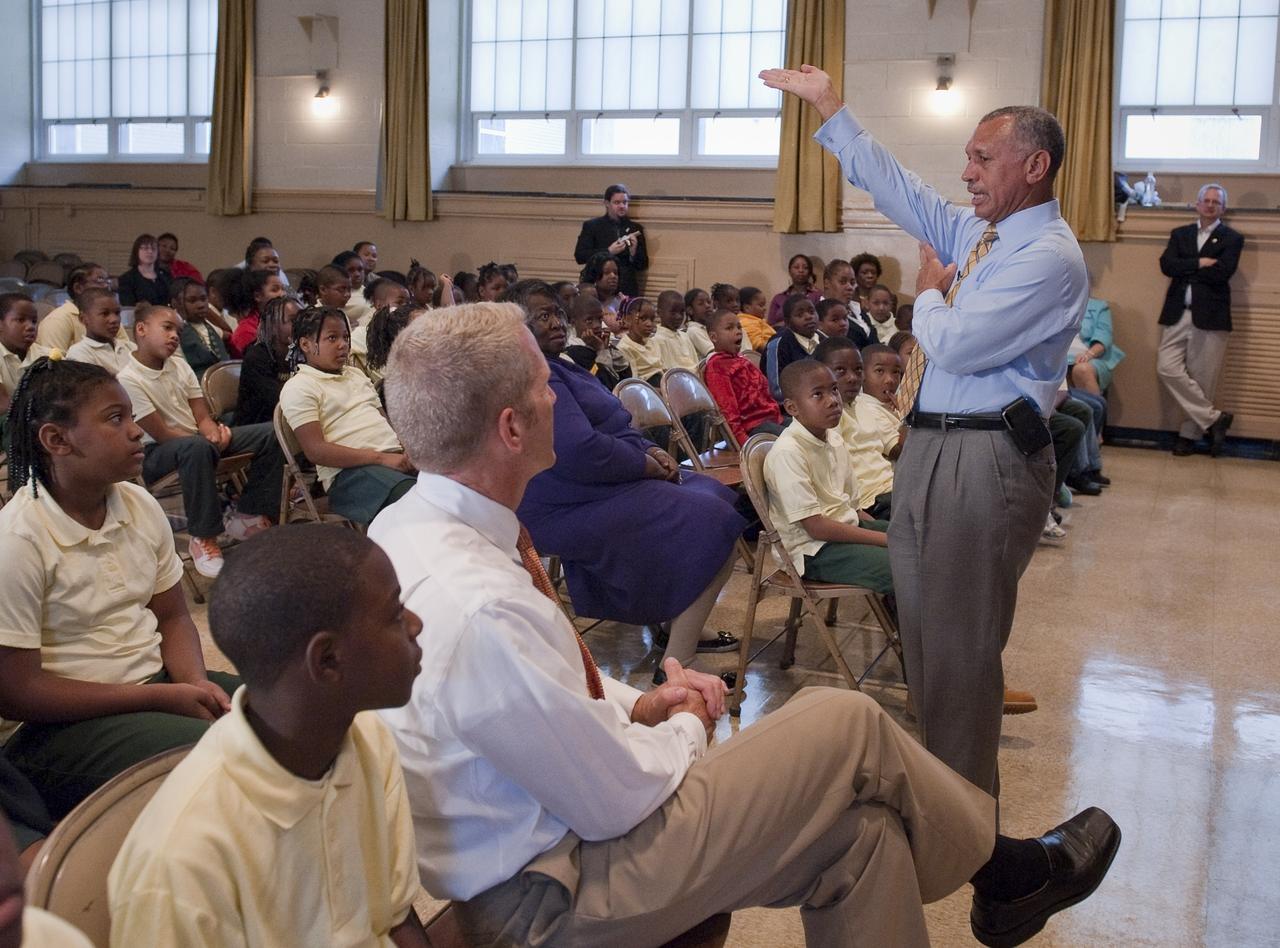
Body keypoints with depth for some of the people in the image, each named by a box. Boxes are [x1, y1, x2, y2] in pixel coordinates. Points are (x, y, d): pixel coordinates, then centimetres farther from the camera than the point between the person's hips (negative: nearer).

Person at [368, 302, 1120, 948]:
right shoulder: (481, 609, -32)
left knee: (858, 831, 6)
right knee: (849, 726, -4)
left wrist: (636, 705, 0)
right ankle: (1004, 869, 23)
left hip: (524, 832, 9)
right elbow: (620, 801, -23)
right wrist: (687, 727, -3)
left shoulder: (407, 530, -2)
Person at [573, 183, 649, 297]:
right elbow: (579, 256, -3)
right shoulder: (592, 226, 7)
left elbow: (643, 266, 13)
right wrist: (608, 251, -12)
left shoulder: (635, 228, 13)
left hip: (627, 291, 2)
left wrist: (634, 252, -8)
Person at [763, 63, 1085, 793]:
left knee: (961, 642, -1)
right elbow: (893, 185, 18)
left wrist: (930, 294, -1)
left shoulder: (1050, 256, -15)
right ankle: (940, 770, 33)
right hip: (930, 446, 9)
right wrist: (829, 106, 18)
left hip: (984, 460, -9)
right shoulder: (971, 231, 12)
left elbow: (954, 344, -22)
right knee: (923, 628, 17)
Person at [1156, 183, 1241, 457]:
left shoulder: (1232, 238, 5)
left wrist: (1185, 269, -4)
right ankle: (1213, 418, 2)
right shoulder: (1180, 234, 16)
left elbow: (1222, 272, -11)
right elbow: (1166, 265, 0)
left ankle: (1190, 433, 13)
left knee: (1202, 378, 0)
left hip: (1210, 316, -3)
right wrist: (1199, 264, -11)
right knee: (1167, 368, -8)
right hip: (1178, 314, 3)